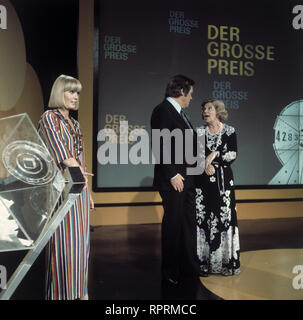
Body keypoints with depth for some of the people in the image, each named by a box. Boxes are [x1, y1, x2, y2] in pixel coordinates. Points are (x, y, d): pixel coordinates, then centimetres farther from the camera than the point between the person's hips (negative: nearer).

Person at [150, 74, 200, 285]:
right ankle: (170, 272, 14)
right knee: (173, 224, 0)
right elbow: (160, 146, -19)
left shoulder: (179, 113, 17)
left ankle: (189, 266, 27)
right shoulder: (163, 110, -12)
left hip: (186, 178, 10)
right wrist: (172, 175, -21)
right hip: (172, 180, -10)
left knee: (188, 222, 15)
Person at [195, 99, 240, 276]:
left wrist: (214, 155, -12)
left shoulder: (230, 131, 3)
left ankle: (226, 262, 9)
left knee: (224, 218, -2)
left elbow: (233, 155, -6)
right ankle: (203, 262, 8)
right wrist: (205, 164, -13)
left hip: (223, 181, -2)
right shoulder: (199, 132, 9)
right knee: (202, 219, 0)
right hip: (203, 182, 2)